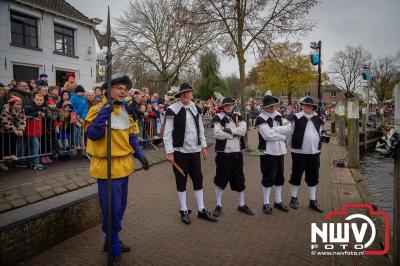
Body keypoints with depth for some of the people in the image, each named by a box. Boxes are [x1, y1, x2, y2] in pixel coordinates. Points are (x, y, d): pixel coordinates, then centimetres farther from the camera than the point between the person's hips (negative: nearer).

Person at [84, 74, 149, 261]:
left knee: (120, 206, 17)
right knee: (112, 208, 0)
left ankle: (112, 242, 35)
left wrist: (140, 155, 10)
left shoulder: (124, 111, 12)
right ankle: (114, 247, 20)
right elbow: (92, 134, -24)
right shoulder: (98, 109, -11)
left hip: (124, 165, 8)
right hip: (107, 167, -8)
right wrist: (104, 112, -31)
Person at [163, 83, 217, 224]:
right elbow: (167, 133, -11)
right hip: (180, 151, -5)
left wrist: (204, 146, 10)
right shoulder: (173, 110, -11)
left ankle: (201, 210, 23)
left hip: (195, 150, 5)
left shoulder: (196, 109, 7)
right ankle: (184, 211, 21)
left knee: (198, 180, 11)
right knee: (181, 181, 6)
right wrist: (169, 152, -15)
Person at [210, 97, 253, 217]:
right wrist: (234, 133, -13)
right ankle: (218, 205, 22)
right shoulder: (218, 118, -5)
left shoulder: (238, 117, 7)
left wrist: (228, 130, -16)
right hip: (223, 153, -4)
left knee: (239, 179, 13)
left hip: (237, 153, 4)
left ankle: (241, 204, 30)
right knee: (220, 179, 6)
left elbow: (243, 130, -9)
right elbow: (217, 134, -20)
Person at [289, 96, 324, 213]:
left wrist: (318, 146, 14)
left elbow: (319, 133, 19)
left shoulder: (318, 119, 8)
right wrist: (295, 144, -4)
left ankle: (313, 201, 23)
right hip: (299, 152, -4)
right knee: (296, 175, 7)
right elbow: (291, 132, -4)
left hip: (314, 152, 5)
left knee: (313, 177, 11)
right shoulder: (297, 117, -7)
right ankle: (294, 198, 22)